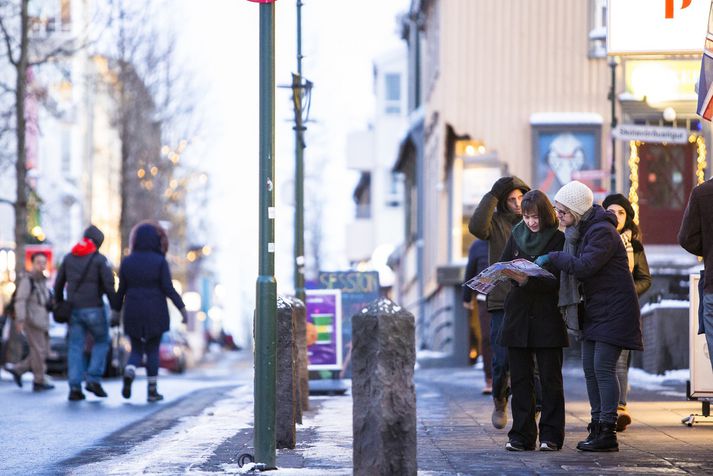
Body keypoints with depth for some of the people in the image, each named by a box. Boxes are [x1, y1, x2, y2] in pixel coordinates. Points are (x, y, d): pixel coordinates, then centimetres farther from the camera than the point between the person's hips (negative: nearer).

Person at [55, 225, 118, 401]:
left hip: (73, 309, 4)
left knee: (75, 347, 5)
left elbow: (58, 285, 14)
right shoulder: (99, 259, -5)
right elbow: (109, 285, -13)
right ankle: (93, 379, 1)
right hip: (94, 309, -4)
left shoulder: (69, 258, 11)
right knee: (101, 342, 13)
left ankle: (74, 387, -2)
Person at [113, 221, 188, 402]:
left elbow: (121, 289, 4)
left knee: (136, 351, 11)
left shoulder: (127, 262, 0)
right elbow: (168, 288, -12)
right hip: (155, 313, -2)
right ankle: (152, 391, 7)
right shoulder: (160, 261, -9)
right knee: (153, 351, 8)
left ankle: (129, 374, -18)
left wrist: (116, 311, 13)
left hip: (133, 313, 2)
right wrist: (182, 308, -6)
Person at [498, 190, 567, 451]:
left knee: (550, 378, -2)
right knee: (520, 378, 3)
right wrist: (511, 272, -13)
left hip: (547, 316, -4)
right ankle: (521, 436, 6)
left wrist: (528, 280, -24)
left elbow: (557, 281, -10)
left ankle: (550, 436, 2)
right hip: (518, 313, 4)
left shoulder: (558, 239, -3)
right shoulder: (517, 236, 10)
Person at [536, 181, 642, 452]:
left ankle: (607, 433, -11)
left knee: (603, 367, -12)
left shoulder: (602, 231, -18)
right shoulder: (579, 230, 12)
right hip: (593, 308, 10)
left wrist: (552, 258, -17)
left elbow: (585, 265, -27)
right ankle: (597, 426, 11)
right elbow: (575, 265, 17)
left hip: (613, 308, -10)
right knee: (590, 369, 7)